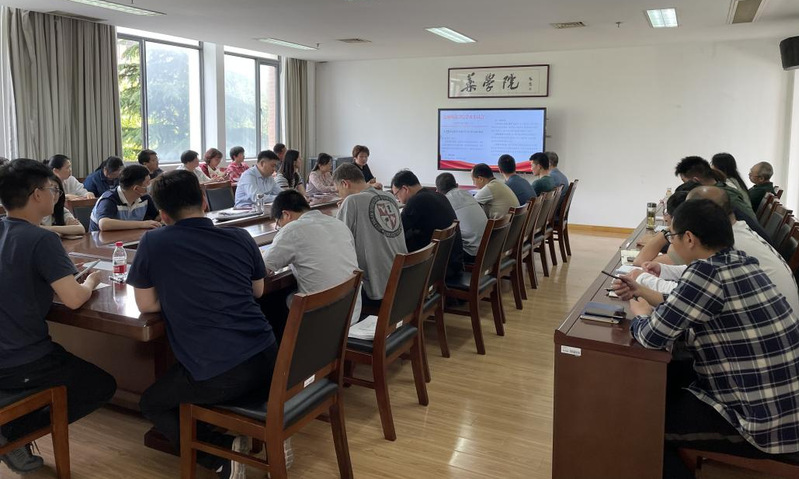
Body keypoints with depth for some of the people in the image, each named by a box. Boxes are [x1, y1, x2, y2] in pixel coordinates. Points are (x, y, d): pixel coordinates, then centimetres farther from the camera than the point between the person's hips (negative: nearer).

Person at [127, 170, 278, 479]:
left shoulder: (153, 243, -2)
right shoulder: (240, 237, 7)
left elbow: (146, 305, 7)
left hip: (214, 375, -5)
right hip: (265, 359, 5)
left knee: (152, 404, 25)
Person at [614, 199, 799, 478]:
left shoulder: (708, 271, -24)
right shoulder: (741, 263, 3)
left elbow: (653, 336, -21)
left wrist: (641, 315, 0)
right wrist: (642, 293, 10)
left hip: (764, 424, -8)